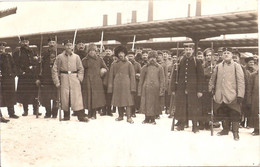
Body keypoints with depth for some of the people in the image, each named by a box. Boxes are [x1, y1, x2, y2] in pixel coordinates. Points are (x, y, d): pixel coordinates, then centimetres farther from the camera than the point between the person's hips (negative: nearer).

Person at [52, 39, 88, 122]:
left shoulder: (76, 57, 6)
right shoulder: (60, 57, 4)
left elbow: (81, 69, 12)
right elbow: (55, 70, 4)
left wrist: (79, 78, 0)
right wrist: (57, 81, -2)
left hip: (74, 78, 0)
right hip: (64, 78, 0)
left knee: (77, 96, -6)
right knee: (64, 97, 1)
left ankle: (81, 116, -6)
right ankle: (66, 115, 14)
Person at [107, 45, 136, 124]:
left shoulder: (129, 64, 4)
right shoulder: (114, 64, 10)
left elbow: (132, 76, 2)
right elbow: (111, 76, 10)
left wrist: (132, 87, -6)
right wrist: (110, 87, 4)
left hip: (126, 85, -3)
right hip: (117, 85, 3)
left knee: (128, 100, -6)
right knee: (118, 100, 8)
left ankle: (129, 117, -3)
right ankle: (120, 116, 21)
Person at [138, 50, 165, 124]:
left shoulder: (159, 67, 6)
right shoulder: (144, 68, 8)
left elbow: (162, 80, 4)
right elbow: (141, 80, 9)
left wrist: (162, 90, -4)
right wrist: (140, 91, 5)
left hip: (156, 89, 0)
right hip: (146, 88, 1)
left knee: (155, 104, 4)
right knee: (146, 103, 3)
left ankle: (153, 119, 17)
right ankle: (147, 118, 18)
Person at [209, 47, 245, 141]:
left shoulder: (236, 66, 1)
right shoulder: (218, 66, 12)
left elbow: (241, 81, -5)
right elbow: (213, 79, 19)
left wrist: (240, 95, -11)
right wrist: (211, 90, 9)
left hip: (232, 96, -4)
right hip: (220, 96, 4)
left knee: (234, 114, -1)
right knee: (223, 114, 12)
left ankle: (235, 131, 10)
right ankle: (225, 129, 27)